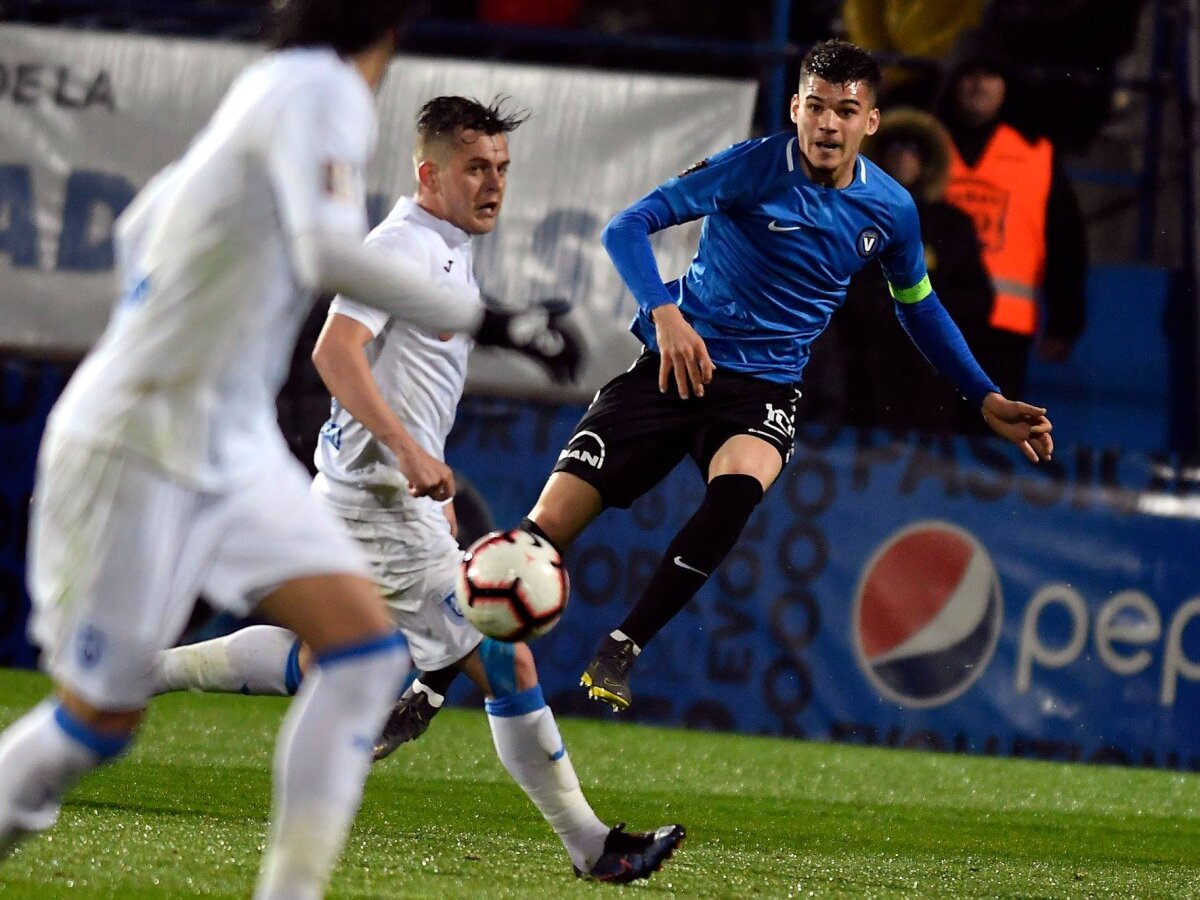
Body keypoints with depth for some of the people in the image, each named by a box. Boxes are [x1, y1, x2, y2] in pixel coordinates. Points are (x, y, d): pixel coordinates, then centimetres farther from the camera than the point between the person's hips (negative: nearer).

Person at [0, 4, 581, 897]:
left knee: (367, 646, -5)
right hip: (140, 449, -9)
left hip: (234, 452, 9)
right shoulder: (324, 89, -15)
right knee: (99, 717, -1)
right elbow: (330, 252, -33)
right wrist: (491, 321, -32)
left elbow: (140, 229, 23)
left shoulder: (268, 91, 11)